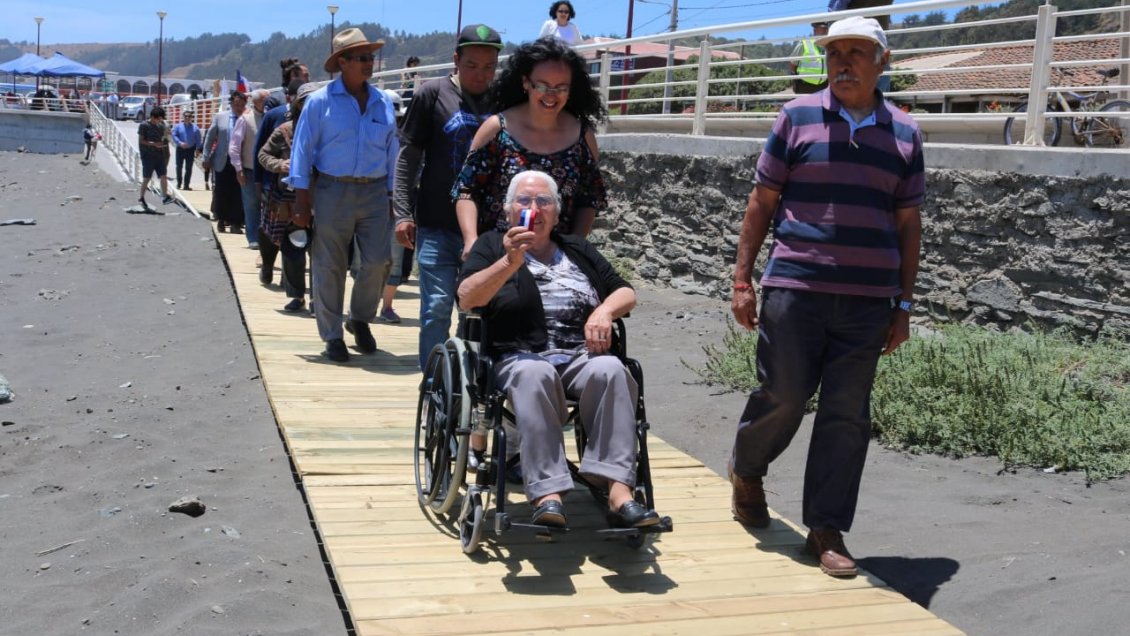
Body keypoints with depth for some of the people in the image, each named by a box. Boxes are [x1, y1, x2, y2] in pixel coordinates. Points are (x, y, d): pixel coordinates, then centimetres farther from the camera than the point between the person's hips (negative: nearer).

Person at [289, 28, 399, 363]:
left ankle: (360, 319, 23)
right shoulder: (320, 101, -2)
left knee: (376, 263, -3)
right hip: (332, 191, -3)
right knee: (329, 267, 2)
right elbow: (302, 149, -3)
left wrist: (393, 195, 8)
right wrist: (301, 199, -7)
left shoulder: (383, 103, 9)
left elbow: (392, 152, 12)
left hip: (374, 193, 3)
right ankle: (332, 336, 14)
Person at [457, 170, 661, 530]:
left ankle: (618, 490, -40)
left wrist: (604, 311, 0)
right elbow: (467, 298, -1)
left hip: (582, 355, 3)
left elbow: (626, 293, 24)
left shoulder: (578, 250, 27)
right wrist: (510, 262, -16)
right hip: (520, 357, -2)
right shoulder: (493, 245, 17)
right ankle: (547, 493, -45)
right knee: (534, 375, -38)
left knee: (610, 370, -32)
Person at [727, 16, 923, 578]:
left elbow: (908, 224, 13)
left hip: (868, 299, 2)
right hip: (795, 286, -2)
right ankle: (745, 470, 33)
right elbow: (762, 201, 4)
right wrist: (742, 280, -1)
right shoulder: (798, 117, 3)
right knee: (782, 396, 2)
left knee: (847, 416, 4)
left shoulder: (904, 134, 10)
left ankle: (826, 530, 14)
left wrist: (904, 305, 9)